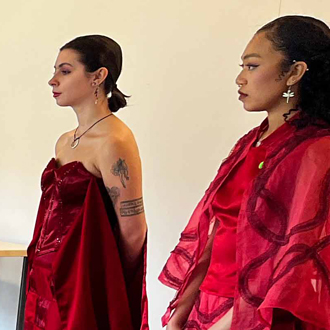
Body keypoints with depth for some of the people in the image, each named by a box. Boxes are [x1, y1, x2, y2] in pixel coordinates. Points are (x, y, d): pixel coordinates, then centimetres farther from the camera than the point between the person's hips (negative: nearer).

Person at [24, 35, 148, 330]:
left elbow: (133, 231, -14)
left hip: (83, 288, -8)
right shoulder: (64, 142, 10)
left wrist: (108, 281, -1)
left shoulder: (114, 143, -16)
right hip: (49, 282, 8)